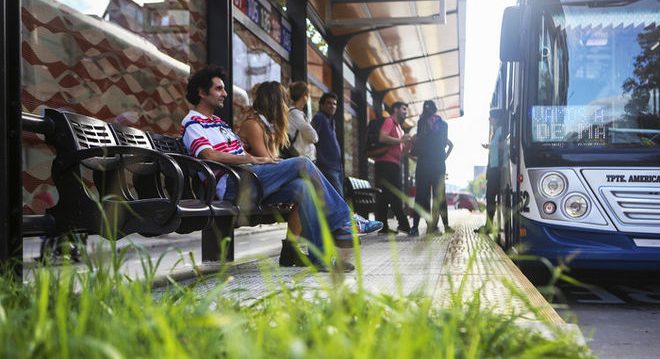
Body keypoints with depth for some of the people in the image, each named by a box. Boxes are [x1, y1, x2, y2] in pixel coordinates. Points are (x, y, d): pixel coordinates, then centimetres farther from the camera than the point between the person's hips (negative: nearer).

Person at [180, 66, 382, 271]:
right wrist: (253, 160, -16)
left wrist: (267, 161, 8)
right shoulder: (192, 123, 2)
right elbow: (209, 155, -16)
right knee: (302, 164, -19)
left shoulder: (218, 122, 32)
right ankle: (342, 222, -10)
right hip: (231, 186, -9)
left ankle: (319, 258, -22)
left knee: (301, 186, -19)